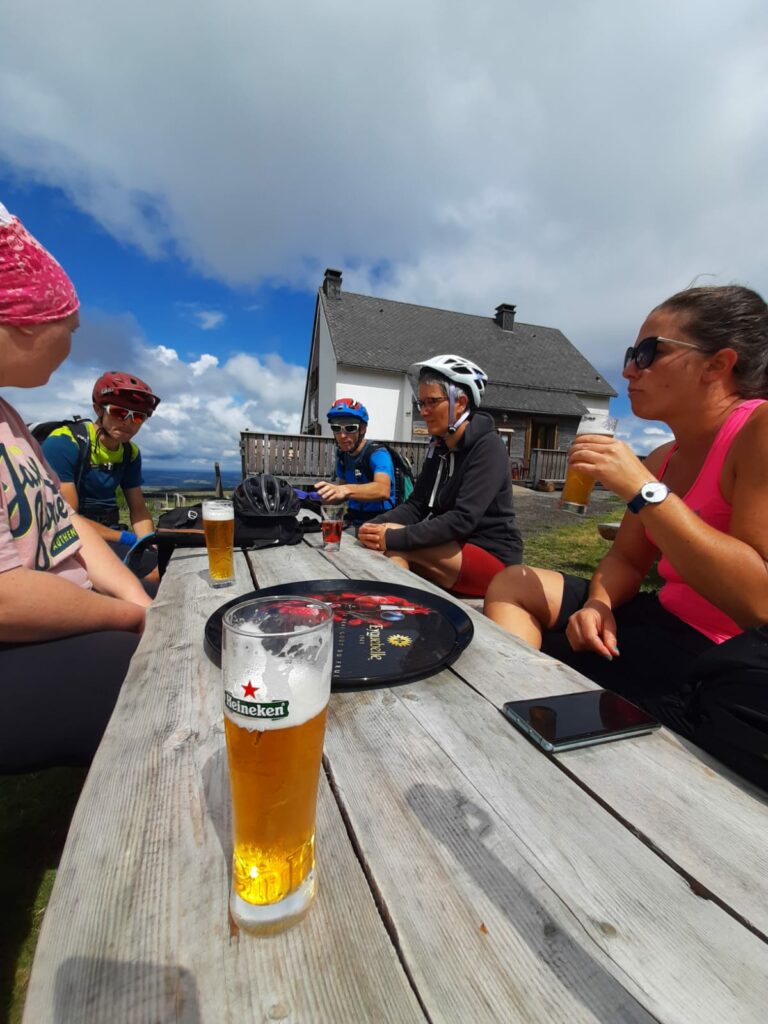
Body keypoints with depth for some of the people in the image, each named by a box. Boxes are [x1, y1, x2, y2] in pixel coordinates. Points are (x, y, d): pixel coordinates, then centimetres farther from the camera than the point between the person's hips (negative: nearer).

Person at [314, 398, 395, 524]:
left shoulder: (378, 454, -17)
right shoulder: (342, 454, 4)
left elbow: (383, 490, -36)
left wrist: (345, 490, -51)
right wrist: (331, 492, -9)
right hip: (355, 523, 6)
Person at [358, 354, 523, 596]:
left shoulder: (488, 448, -16)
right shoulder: (439, 447, 7)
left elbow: (463, 519, -26)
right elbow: (416, 505, 3)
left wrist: (394, 537, -28)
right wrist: (377, 525, -16)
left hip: (492, 559, -7)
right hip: (455, 549, 7)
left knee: (395, 542, -24)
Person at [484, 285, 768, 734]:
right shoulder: (663, 458, 7)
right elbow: (627, 559, 10)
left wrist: (643, 490, -25)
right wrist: (599, 604, -11)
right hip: (669, 622, 8)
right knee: (511, 584, 2)